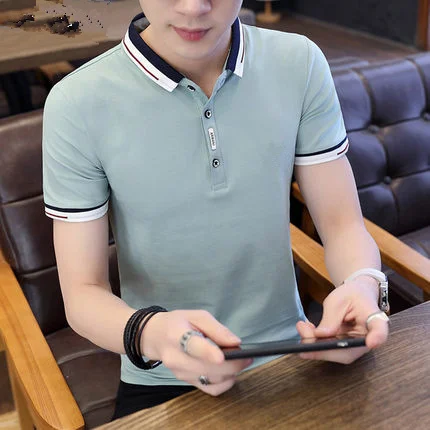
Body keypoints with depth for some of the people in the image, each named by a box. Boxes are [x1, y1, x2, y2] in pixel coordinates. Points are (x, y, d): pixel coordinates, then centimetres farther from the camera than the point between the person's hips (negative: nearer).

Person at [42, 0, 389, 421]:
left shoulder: (300, 64, -6)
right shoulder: (78, 104, -14)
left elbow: (341, 223, -2)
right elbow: (83, 294, -10)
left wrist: (363, 283, -24)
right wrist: (151, 333, -30)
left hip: (290, 358, 3)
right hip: (161, 383, -2)